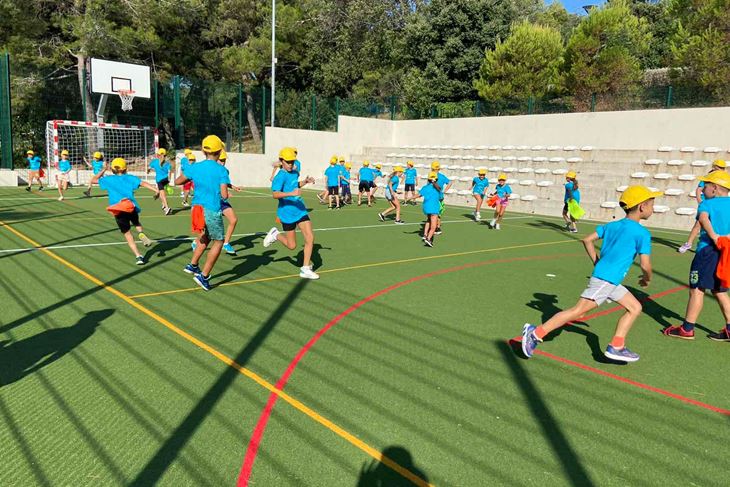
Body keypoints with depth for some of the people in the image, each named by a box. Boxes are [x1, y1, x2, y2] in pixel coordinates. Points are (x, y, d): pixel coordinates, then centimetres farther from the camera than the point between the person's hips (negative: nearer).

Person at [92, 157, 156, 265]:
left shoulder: (108, 179, 12)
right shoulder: (130, 178, 11)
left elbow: (93, 180, 25)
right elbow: (144, 184, -4)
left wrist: (103, 171, 32)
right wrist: (156, 190, -15)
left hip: (118, 211, 0)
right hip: (131, 207, 0)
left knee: (127, 234, 7)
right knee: (136, 223, 31)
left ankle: (138, 256, -4)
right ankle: (141, 234, -3)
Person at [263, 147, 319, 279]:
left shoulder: (295, 172, 7)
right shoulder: (281, 176, -17)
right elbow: (275, 194, -30)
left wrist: (305, 181, 10)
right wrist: (291, 193, -43)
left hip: (300, 211, 7)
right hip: (288, 214, -6)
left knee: (310, 238, -4)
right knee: (292, 246, 4)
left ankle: (305, 269, 6)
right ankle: (276, 235, 33)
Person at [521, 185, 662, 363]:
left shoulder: (612, 225, 13)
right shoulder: (642, 233, -9)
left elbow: (587, 240, 14)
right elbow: (645, 265, -12)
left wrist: (597, 263, 19)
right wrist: (647, 279, 10)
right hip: (605, 280, -9)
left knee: (635, 307, 16)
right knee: (578, 310, -8)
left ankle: (616, 347, 10)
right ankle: (536, 333, -7)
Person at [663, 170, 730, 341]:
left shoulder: (707, 203, -5)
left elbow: (703, 218, -27)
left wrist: (713, 236, -33)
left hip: (708, 250, -7)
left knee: (697, 289, -2)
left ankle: (687, 329, 3)